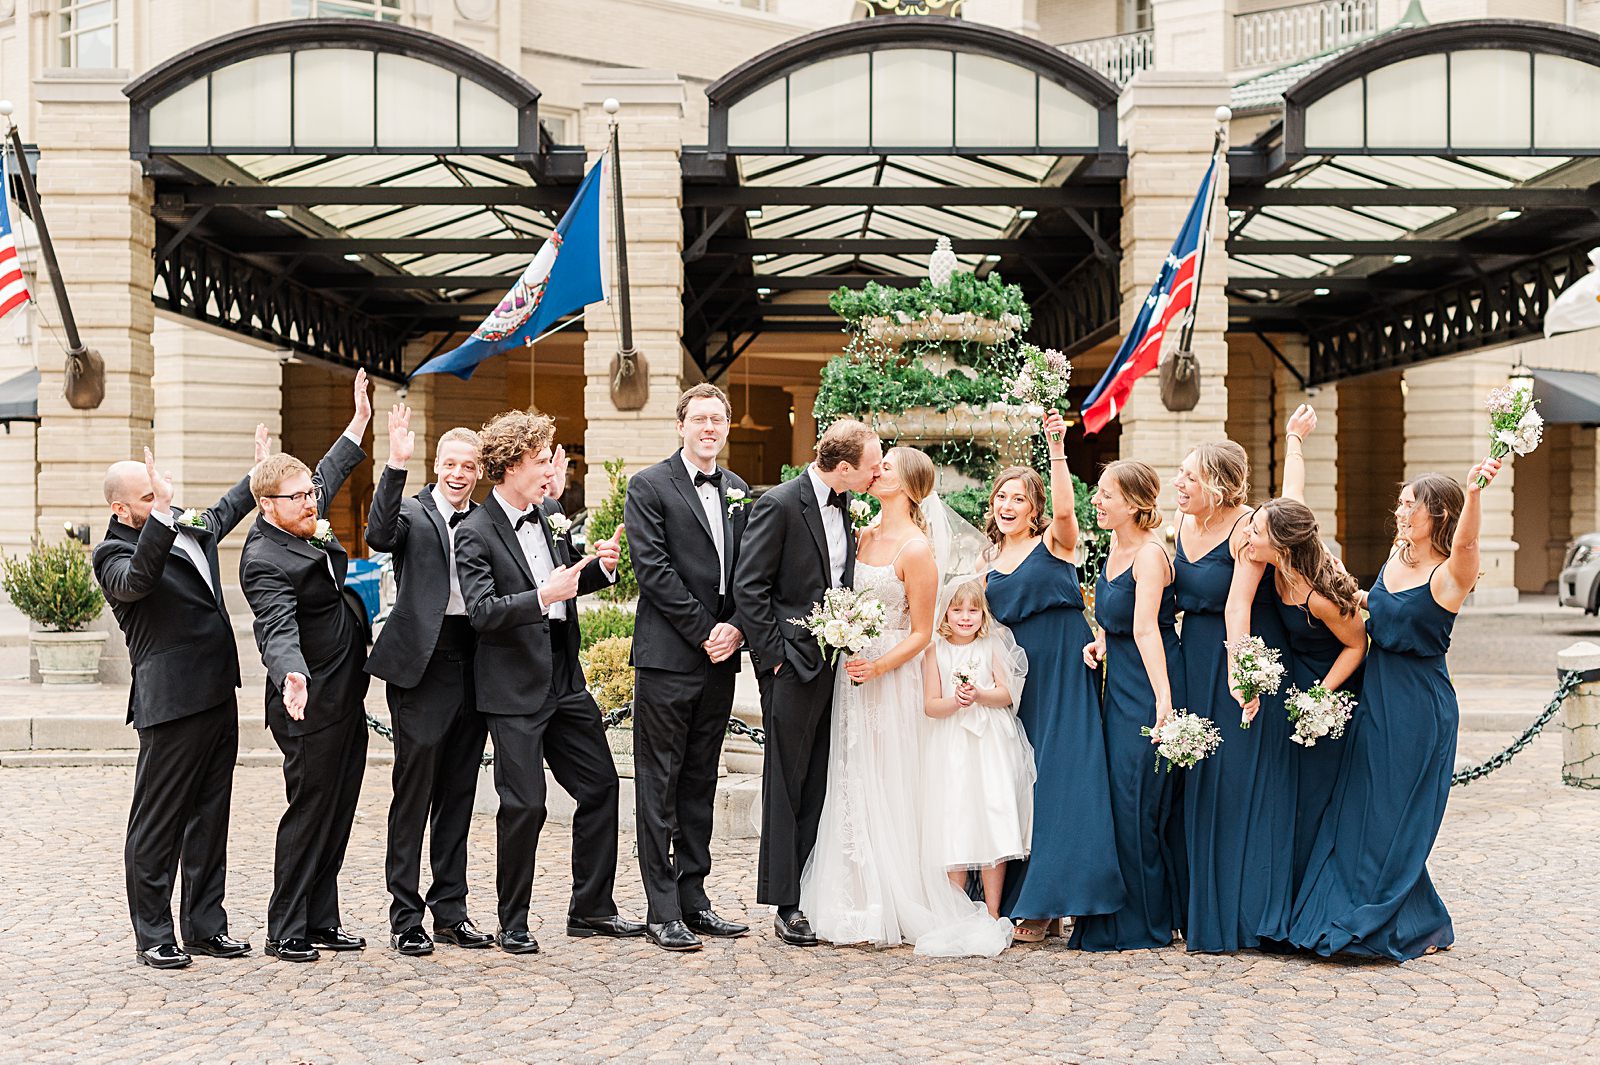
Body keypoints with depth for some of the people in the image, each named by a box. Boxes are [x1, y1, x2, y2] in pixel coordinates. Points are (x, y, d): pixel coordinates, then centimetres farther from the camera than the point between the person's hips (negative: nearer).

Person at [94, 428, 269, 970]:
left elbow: (224, 511, 36)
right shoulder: (114, 554, -10)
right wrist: (162, 516, -41)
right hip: (171, 704, -8)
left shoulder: (192, 527, 14)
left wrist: (259, 471, 44)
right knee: (157, 824, 0)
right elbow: (137, 580, -34)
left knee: (209, 818, 13)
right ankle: (153, 935, 8)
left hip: (219, 696, 8)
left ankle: (205, 925, 22)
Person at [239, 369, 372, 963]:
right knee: (309, 813, -3)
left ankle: (321, 921, 20)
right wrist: (291, 677, -54)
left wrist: (359, 422, 32)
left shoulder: (307, 521, 6)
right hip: (312, 705, -9)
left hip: (347, 699, 9)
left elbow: (330, 474, 28)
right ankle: (285, 932, 7)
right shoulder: (265, 559, -21)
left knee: (338, 813, 12)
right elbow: (278, 629, -37)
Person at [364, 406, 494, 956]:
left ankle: (450, 911, 19)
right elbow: (379, 536, -21)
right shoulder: (412, 512, 0)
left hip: (472, 664, 5)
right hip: (422, 663, -5)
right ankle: (405, 916, 6)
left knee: (458, 795, 11)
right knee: (413, 791, -2)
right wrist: (396, 464, -30)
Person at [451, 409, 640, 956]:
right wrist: (541, 598, -34)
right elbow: (482, 612, -22)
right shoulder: (475, 533, -12)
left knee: (600, 785, 9)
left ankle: (591, 909, 22)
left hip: (565, 679, 7)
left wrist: (601, 566, 3)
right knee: (524, 805, -4)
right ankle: (512, 924, 12)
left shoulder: (550, 513, 9)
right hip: (515, 689, -7)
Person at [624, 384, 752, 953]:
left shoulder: (738, 491, 14)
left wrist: (736, 629, -5)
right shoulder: (649, 487, -4)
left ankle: (693, 899, 18)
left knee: (700, 783, 11)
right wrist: (704, 630, -13)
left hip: (720, 657, 6)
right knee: (660, 787, -1)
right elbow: (654, 570, -12)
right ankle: (663, 911, 3)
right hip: (668, 659, -6)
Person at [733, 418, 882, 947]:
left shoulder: (842, 507, 12)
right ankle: (787, 905, 5)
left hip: (833, 661, 7)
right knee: (787, 786, 0)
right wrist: (774, 657, -14)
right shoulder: (779, 505, -11)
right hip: (794, 664, -7)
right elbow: (749, 588, -13)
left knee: (820, 786, 9)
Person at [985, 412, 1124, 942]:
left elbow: (1064, 509, -24)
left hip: (1060, 675, -5)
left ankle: (1047, 903, -3)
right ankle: (1019, 897, 11)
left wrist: (1056, 450, -33)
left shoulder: (1054, 543, -2)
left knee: (1057, 778, -7)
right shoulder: (989, 560, 13)